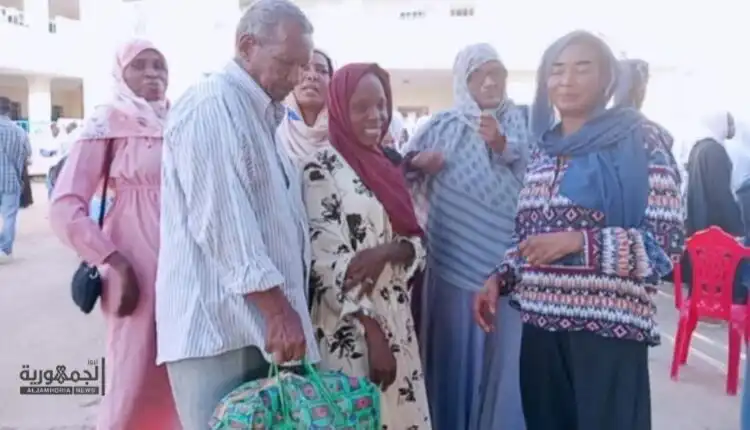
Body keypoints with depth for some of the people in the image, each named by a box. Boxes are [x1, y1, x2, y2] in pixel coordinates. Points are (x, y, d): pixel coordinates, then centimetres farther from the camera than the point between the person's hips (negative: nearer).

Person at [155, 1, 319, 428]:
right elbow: (222, 221, -20)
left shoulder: (263, 115, 18)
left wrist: (283, 308, 15)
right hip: (218, 325, -9)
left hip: (260, 320, 9)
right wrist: (278, 309, -19)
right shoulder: (211, 107, -11)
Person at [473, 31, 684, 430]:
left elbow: (668, 241, -10)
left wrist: (579, 242, -19)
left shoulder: (639, 140, -4)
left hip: (608, 324, -5)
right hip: (540, 320, 5)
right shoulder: (543, 147, 12)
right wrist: (500, 278, 3)